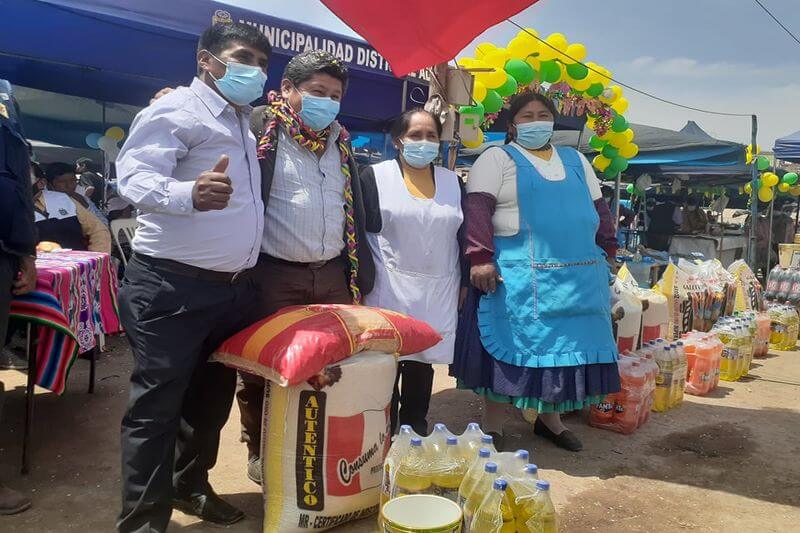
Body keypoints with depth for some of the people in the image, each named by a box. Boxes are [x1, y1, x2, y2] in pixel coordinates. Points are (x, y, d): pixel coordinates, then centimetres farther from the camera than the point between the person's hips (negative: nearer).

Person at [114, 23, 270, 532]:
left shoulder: (245, 121, 19)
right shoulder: (178, 109, -9)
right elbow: (134, 174, -24)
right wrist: (188, 194, -43)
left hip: (233, 288, 9)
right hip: (173, 287, -9)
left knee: (213, 397, 18)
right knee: (157, 406, -2)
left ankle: (190, 486, 36)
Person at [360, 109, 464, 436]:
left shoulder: (453, 181, 11)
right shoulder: (375, 176, -1)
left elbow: (464, 236, 13)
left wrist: (465, 282, 8)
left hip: (438, 294, 4)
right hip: (389, 291, -3)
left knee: (423, 362, 11)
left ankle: (415, 434, 25)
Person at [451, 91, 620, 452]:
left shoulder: (576, 161, 19)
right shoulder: (498, 159, -1)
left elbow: (598, 208, 23)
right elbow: (477, 209, -12)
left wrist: (607, 250, 15)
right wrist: (480, 258, -21)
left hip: (579, 279, 6)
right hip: (518, 280, -6)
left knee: (564, 347, 12)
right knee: (510, 347, 1)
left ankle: (549, 419, 30)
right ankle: (493, 428, 14)